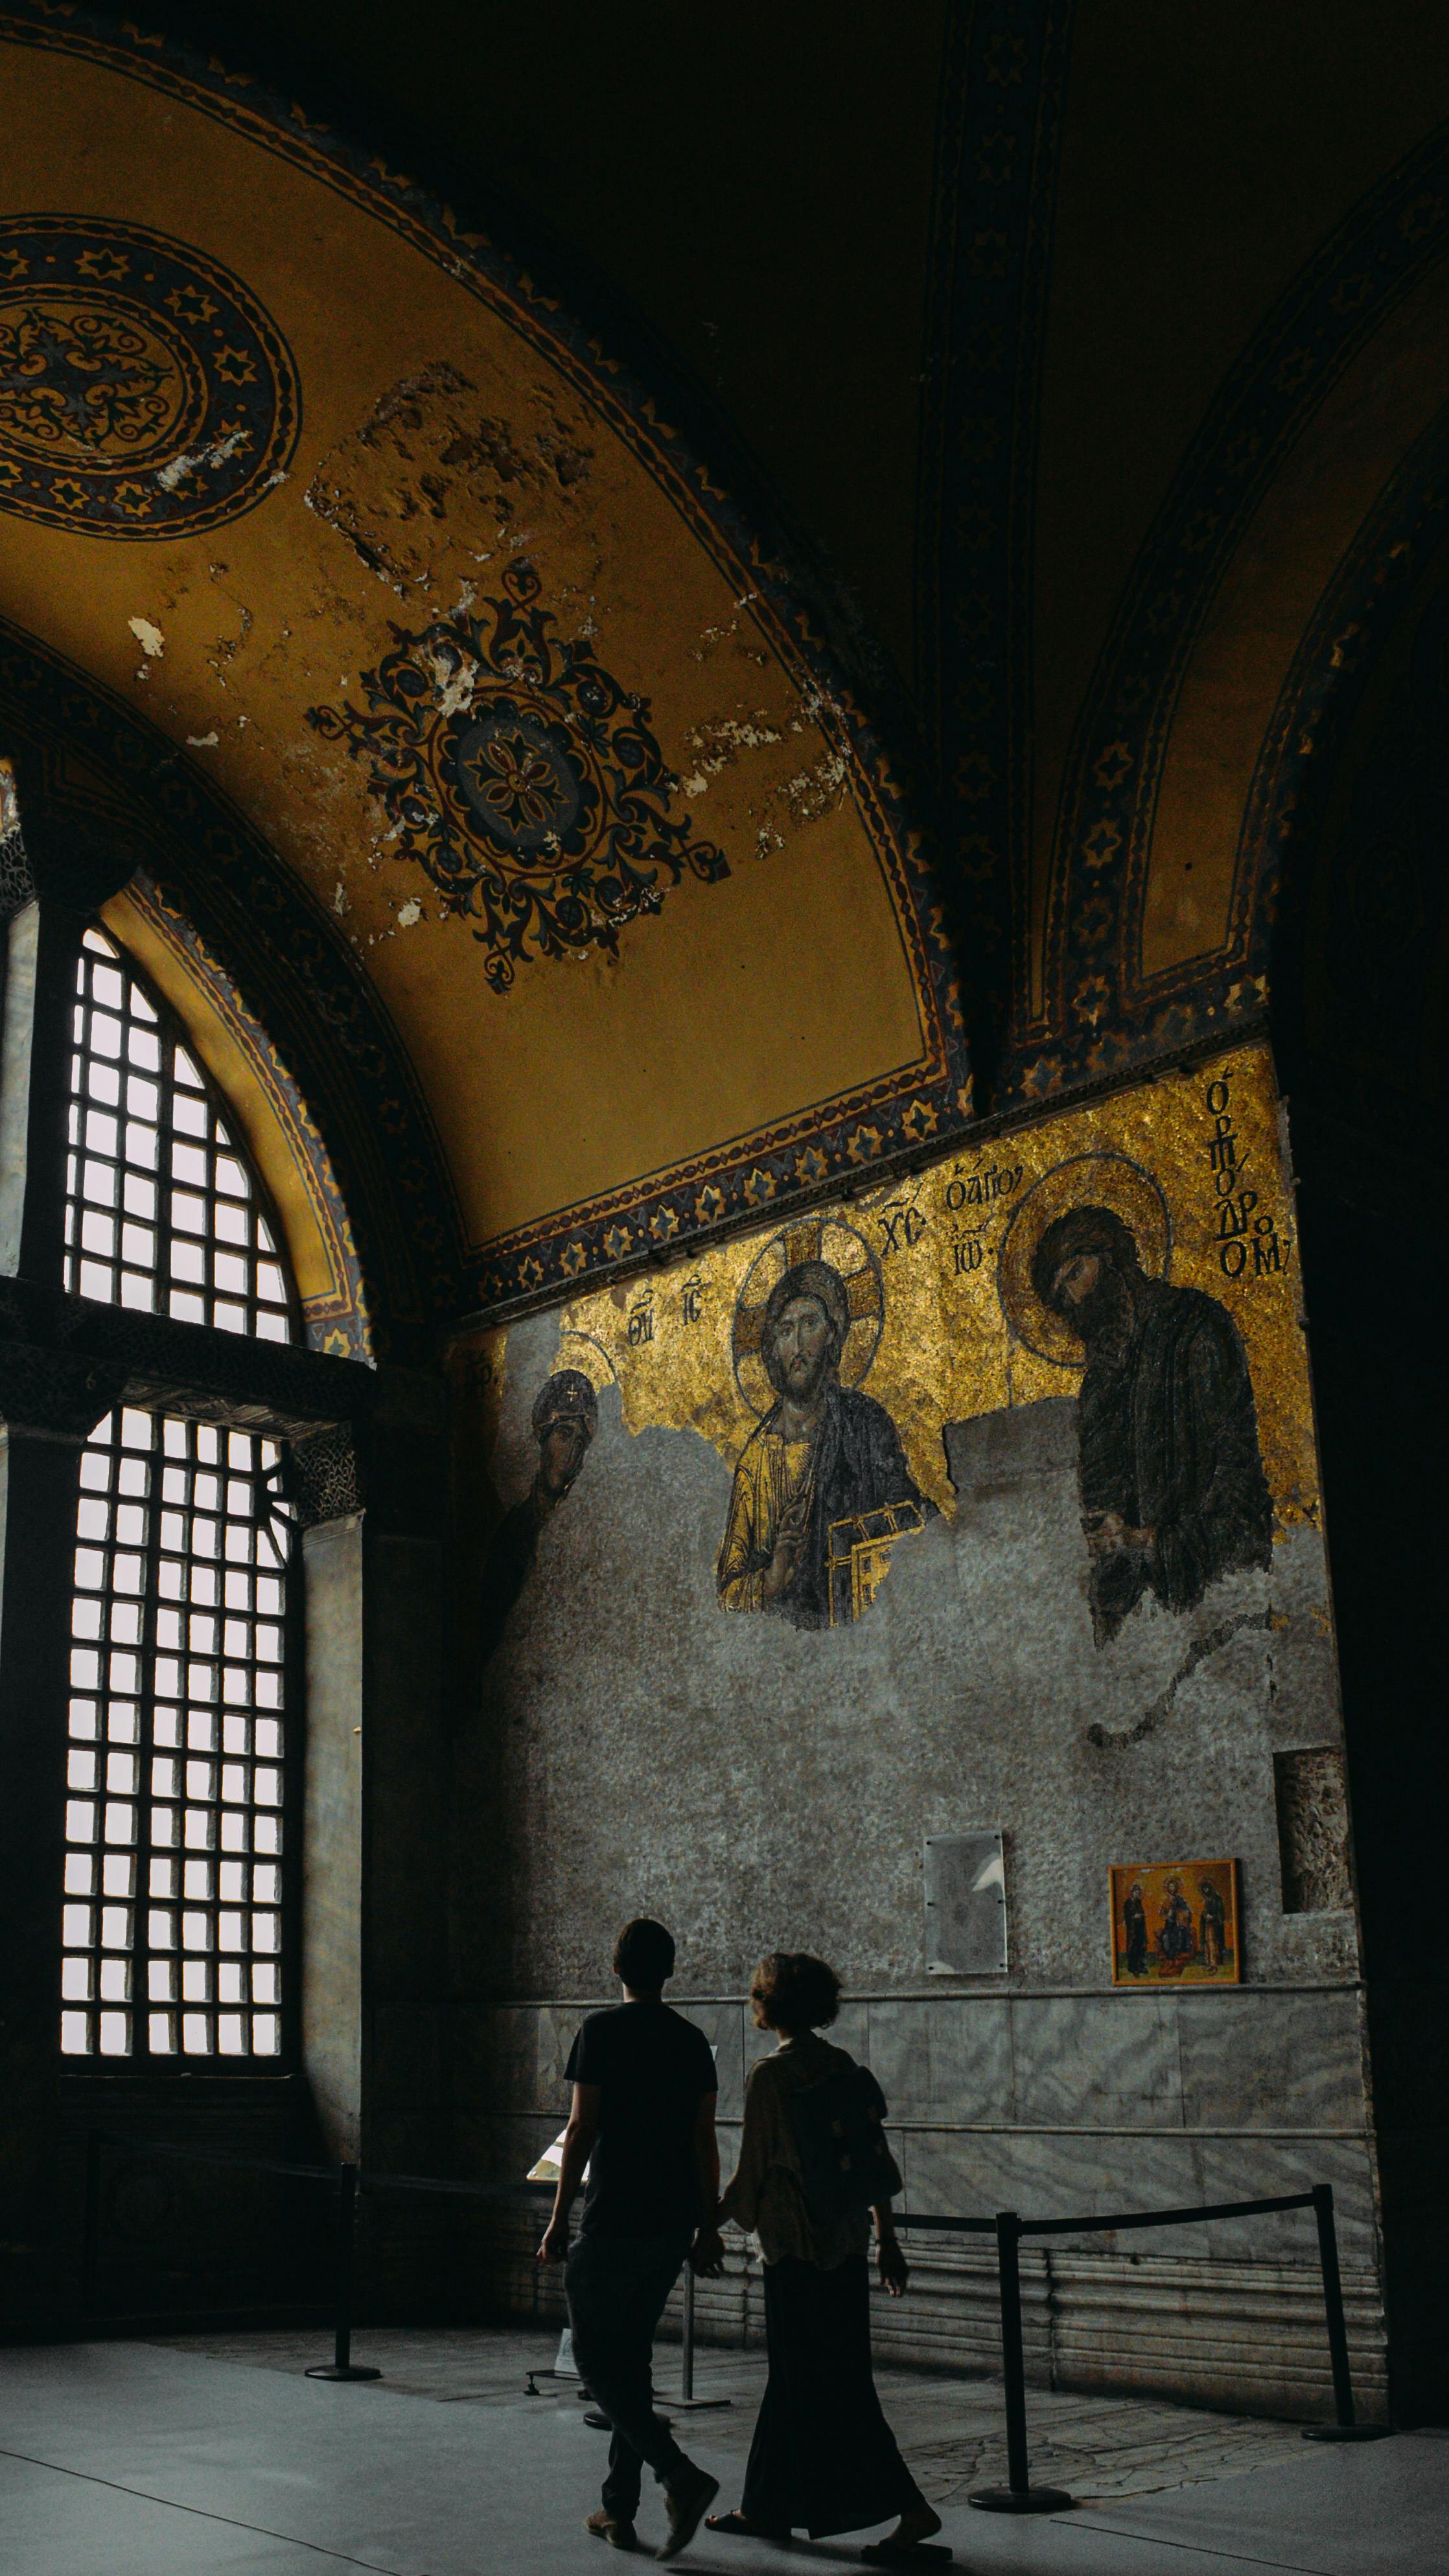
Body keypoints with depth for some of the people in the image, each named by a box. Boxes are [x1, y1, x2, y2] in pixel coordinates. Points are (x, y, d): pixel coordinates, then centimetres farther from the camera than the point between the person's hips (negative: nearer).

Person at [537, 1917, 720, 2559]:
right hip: (673, 2225, 6)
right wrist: (709, 2224, 14)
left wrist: (559, 2218, -5)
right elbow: (704, 2140, 8)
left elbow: (582, 2129, -10)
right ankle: (619, 2509, 17)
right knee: (632, 2357, 15)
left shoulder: (603, 2031, -7)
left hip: (613, 2223, -6)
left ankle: (680, 2476, -15)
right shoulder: (692, 2041, 7)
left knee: (597, 2358, 2)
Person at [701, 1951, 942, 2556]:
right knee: (796, 2376, 17)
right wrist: (887, 2238, 15)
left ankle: (911, 2507, -5)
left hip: (797, 2243, -8)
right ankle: (768, 2507, 27)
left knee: (817, 2384, -1)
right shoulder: (842, 2066, 7)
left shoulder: (770, 2075, -14)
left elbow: (754, 2171, -11)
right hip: (847, 2239, 8)